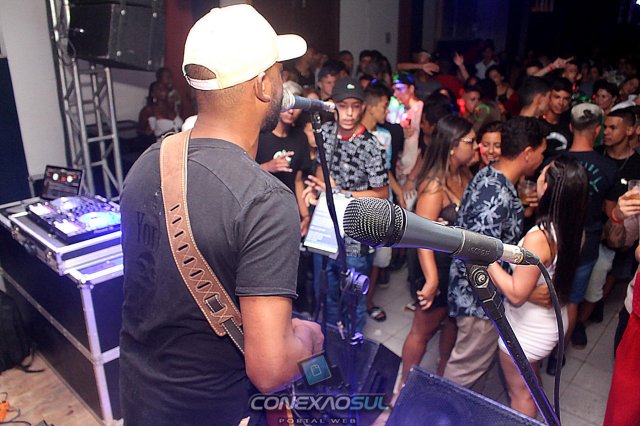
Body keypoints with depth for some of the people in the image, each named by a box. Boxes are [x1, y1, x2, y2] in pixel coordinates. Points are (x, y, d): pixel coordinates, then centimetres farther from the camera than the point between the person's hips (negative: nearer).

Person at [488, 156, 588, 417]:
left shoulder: (539, 238, -34)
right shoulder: (573, 230, -10)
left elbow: (516, 294, -29)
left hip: (527, 330, -8)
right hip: (553, 321, 8)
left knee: (520, 394, 16)